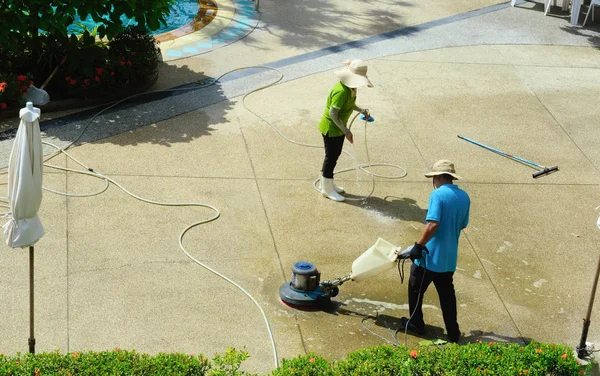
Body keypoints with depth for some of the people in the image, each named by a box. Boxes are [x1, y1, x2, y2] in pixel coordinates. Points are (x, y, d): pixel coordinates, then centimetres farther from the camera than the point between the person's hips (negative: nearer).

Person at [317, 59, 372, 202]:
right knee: (331, 157, 3)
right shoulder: (341, 91, -31)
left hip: (339, 127, 9)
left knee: (335, 155, 20)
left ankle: (327, 183, 36)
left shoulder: (351, 87, -1)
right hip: (331, 128, -9)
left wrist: (361, 110, 2)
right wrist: (346, 131, -25)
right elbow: (333, 114, -29)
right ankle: (327, 189, 18)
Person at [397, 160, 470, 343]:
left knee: (416, 289, 16)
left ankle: (416, 323, 29)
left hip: (431, 255, -6)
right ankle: (453, 333, 20)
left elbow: (433, 224, -27)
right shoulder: (464, 197, 3)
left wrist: (418, 246, -19)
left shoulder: (438, 194, -18)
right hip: (449, 257, 6)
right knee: (447, 293, 18)